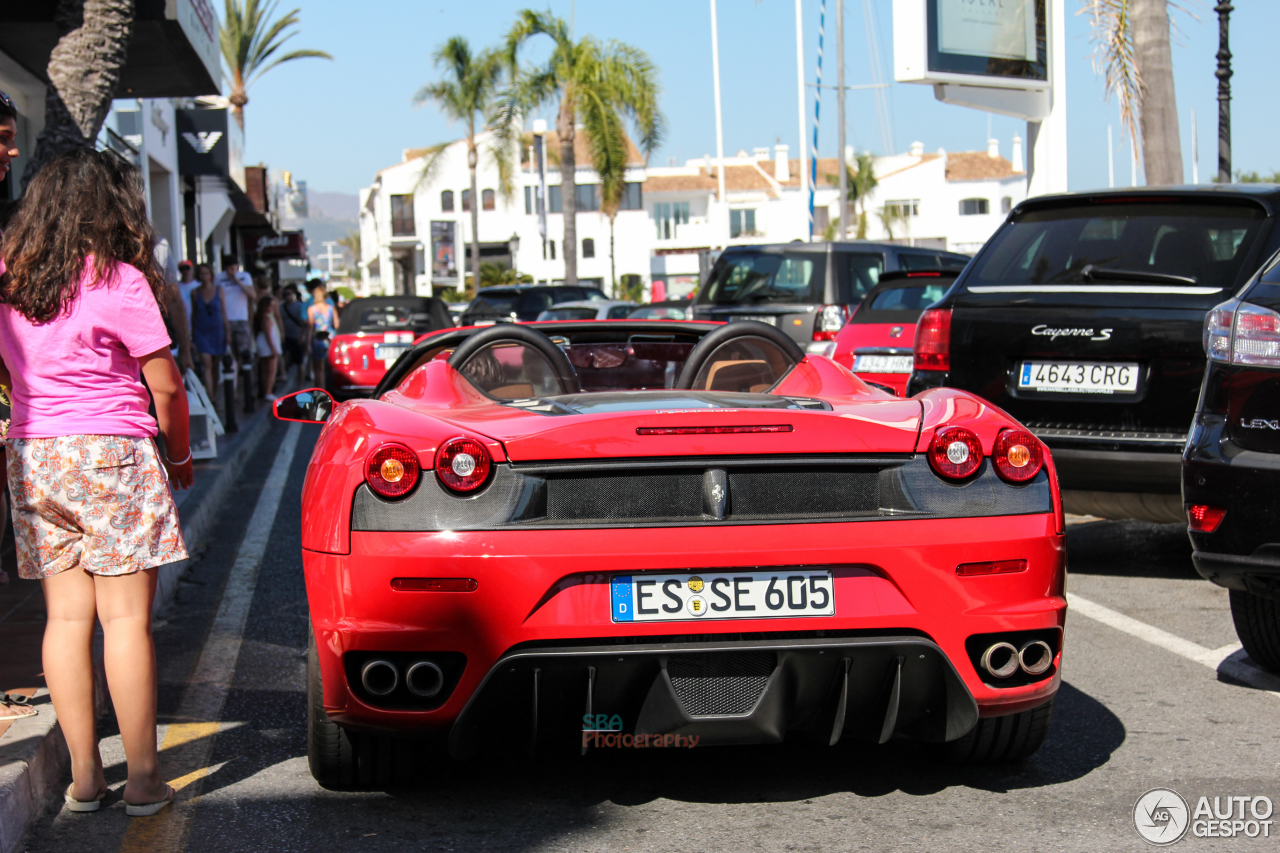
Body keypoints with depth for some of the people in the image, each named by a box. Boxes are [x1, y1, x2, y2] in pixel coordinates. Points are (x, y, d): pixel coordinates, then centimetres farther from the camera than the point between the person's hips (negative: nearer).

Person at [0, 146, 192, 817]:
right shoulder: (118, 281, -9)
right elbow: (165, 386, -6)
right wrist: (179, 457, 8)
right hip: (114, 457, -5)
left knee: (65, 617, 8)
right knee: (126, 618, -2)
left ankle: (83, 776, 12)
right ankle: (143, 779, 3)